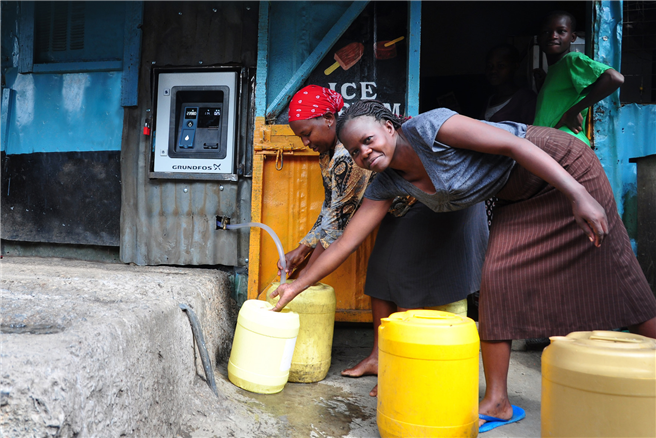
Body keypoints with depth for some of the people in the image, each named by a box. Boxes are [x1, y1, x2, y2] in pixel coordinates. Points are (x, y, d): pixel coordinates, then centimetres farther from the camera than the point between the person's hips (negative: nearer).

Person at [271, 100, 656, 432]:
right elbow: (349, 239, -2)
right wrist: (299, 285, 0)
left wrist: (580, 196, -32)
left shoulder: (426, 128, -27)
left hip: (561, 167, -6)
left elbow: (515, 144, -27)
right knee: (497, 280, -5)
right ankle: (497, 402, 2)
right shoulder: (387, 182, -5)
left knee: (608, 271, 0)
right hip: (519, 199, 6)